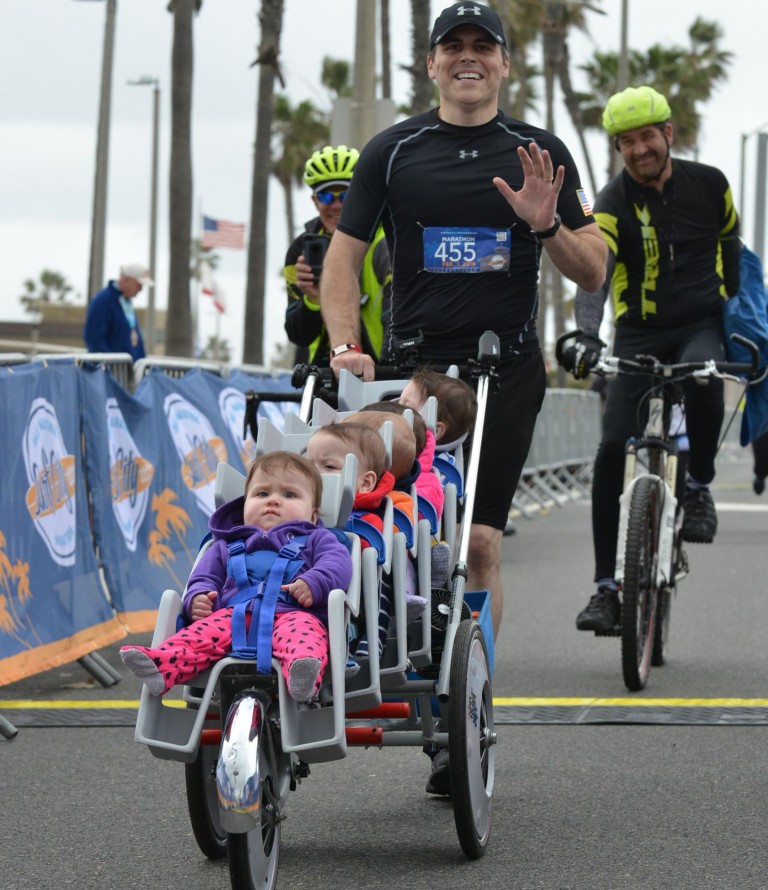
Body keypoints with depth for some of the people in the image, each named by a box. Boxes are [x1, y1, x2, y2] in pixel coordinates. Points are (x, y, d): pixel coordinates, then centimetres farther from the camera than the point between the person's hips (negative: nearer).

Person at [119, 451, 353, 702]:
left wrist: (314, 583, -14)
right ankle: (161, 665, -52)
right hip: (234, 614, 3)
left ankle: (302, 676, -70)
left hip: (292, 614, -3)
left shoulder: (315, 539, 26)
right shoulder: (227, 546, 35)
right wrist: (197, 597, 4)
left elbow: (338, 562, 8)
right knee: (204, 631, -28)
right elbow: (205, 577, 30)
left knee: (300, 630, -39)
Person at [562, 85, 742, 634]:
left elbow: (731, 245, 17)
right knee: (614, 453, -12)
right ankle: (608, 587, -4)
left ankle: (698, 486, -12)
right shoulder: (614, 202, -9)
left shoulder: (709, 184, -1)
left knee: (703, 377, -37)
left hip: (702, 326, 0)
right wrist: (587, 337, -42)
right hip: (640, 335, 0)